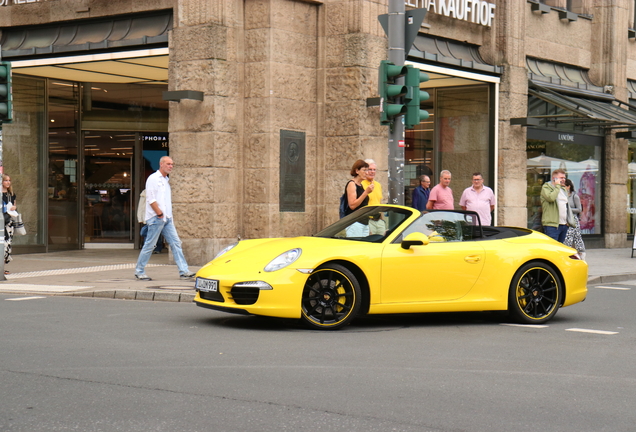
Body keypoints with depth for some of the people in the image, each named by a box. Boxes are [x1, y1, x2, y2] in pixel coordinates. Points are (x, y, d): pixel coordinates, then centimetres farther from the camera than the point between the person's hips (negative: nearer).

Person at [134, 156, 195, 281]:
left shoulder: (166, 180, 19)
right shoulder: (153, 178, -6)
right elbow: (151, 199, -13)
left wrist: (168, 215, 14)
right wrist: (159, 213, -17)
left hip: (167, 218, 8)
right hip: (156, 218, -8)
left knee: (176, 243, 2)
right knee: (149, 245, -3)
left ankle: (183, 271, 0)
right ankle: (139, 271, 7)